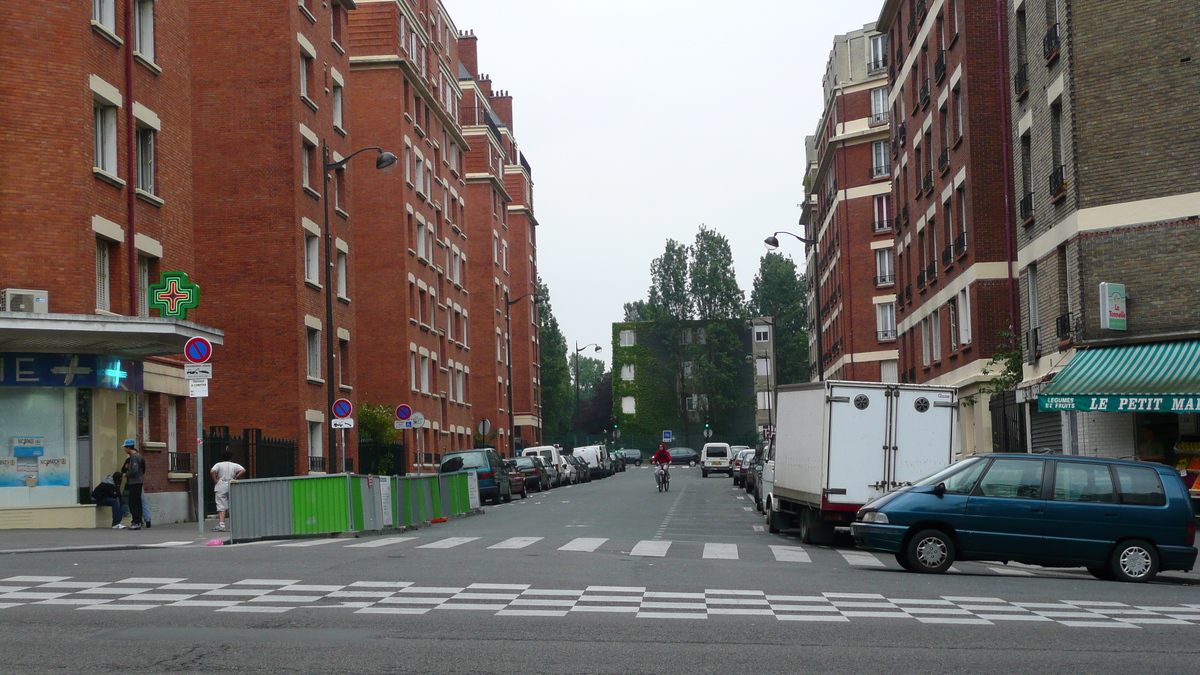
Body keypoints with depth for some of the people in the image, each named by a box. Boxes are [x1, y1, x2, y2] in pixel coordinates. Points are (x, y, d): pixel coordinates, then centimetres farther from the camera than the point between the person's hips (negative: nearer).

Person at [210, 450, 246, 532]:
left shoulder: (218, 465, 2)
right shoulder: (235, 465, 6)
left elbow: (212, 472, -15)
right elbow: (243, 470, -8)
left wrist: (215, 481, -4)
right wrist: (235, 477, -1)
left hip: (221, 486, -2)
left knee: (221, 506, -5)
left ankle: (221, 524, -19)